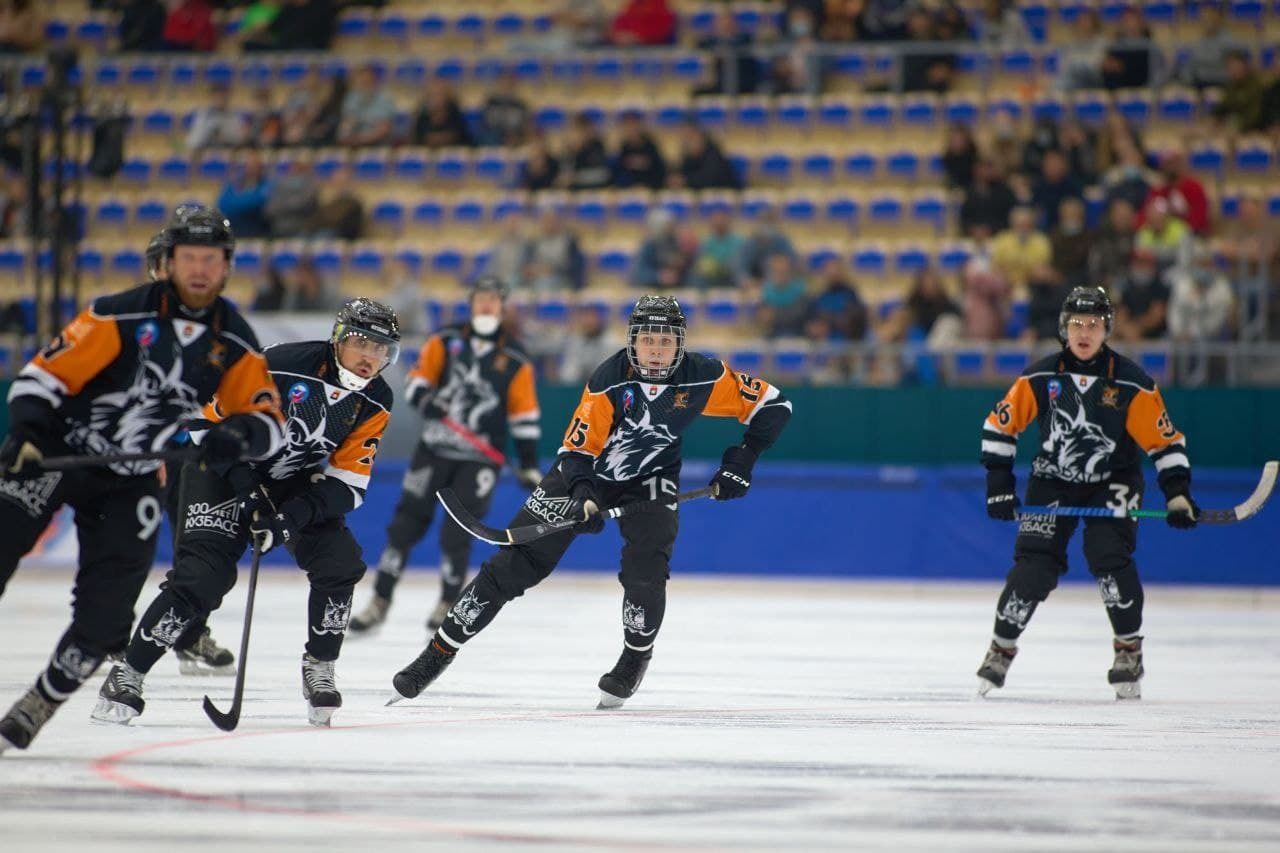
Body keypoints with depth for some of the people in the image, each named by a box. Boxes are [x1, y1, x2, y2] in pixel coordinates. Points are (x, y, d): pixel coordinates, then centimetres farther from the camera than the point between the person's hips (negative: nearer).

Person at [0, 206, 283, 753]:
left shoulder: (235, 344, -1)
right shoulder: (119, 317, -14)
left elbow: (268, 419, -4)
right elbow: (45, 373, -14)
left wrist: (238, 435, -27)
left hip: (130, 483, 3)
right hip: (54, 455, -3)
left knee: (106, 610, -6)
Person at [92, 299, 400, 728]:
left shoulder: (375, 403, -10)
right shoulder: (279, 366, -26)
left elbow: (349, 482, -10)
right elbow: (208, 423, -18)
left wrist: (295, 515, -26)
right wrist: (246, 488, -24)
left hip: (295, 483, 5)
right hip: (224, 469, -5)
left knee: (339, 562, -14)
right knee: (204, 575, -19)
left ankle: (319, 668, 6)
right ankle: (127, 675, -11)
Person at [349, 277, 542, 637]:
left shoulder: (515, 358, 0)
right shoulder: (445, 341, 3)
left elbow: (524, 414, 1)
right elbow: (418, 378, 4)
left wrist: (529, 464, -3)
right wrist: (425, 399, -19)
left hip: (480, 457, -2)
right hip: (434, 447, 2)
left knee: (457, 532, -7)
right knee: (407, 521, 1)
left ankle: (448, 604, 10)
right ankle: (380, 602, 8)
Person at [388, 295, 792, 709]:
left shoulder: (703, 377, -20)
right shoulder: (609, 380, -25)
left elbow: (772, 405, -10)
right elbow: (577, 449, -22)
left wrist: (741, 459, -18)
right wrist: (584, 499, -38)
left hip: (649, 479, 1)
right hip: (586, 472, -1)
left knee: (645, 570, -22)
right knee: (514, 563, -6)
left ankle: (635, 658, 8)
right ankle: (440, 650, 2)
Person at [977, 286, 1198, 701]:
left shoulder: (1132, 383, -14)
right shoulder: (1040, 377, -11)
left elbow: (1166, 440, -10)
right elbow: (1000, 423, -3)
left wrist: (1178, 495, -19)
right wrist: (999, 485, -7)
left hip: (1112, 483, -1)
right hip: (1052, 482, 1)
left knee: (1110, 558, -20)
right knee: (1034, 565, -12)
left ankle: (1129, 649, -3)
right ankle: (1001, 647, 6)